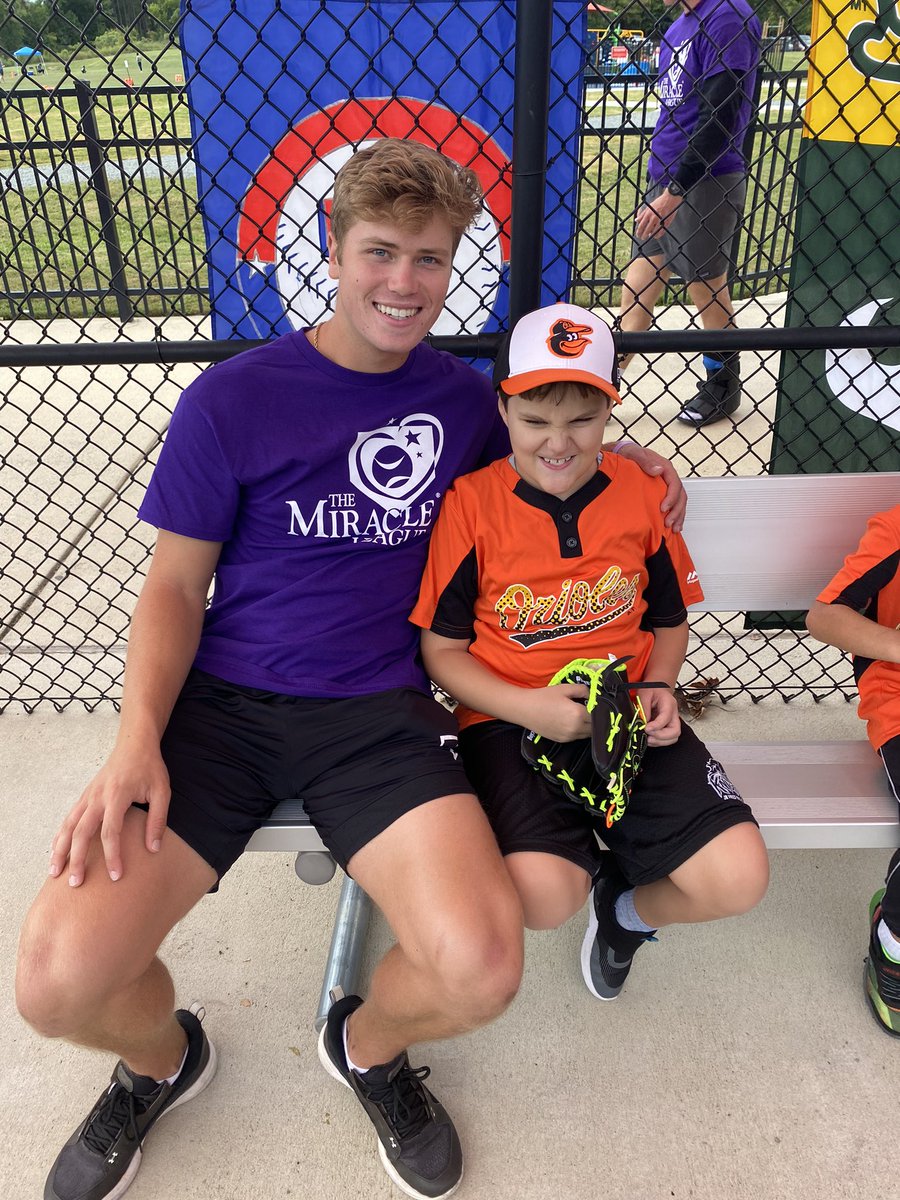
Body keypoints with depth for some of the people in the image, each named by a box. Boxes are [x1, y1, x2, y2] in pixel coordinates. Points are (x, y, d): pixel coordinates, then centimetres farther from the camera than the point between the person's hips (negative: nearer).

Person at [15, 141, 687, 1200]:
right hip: (221, 703, 0)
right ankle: (161, 1059, 22)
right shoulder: (231, 399, 0)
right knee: (59, 980, -18)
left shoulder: (463, 396, 10)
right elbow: (175, 585, 3)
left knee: (480, 969, -23)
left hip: (377, 712, 1)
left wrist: (622, 458, 10)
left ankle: (367, 1044, 16)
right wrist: (137, 738, -12)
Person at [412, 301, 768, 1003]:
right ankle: (591, 864, 13)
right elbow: (441, 649, -1)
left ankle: (628, 909, 21)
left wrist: (659, 688, -4)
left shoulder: (641, 495, 4)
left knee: (739, 879, -15)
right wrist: (527, 708, -16)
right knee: (545, 895, -28)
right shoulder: (471, 503, -5)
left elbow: (670, 620, 17)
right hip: (510, 719, -2)